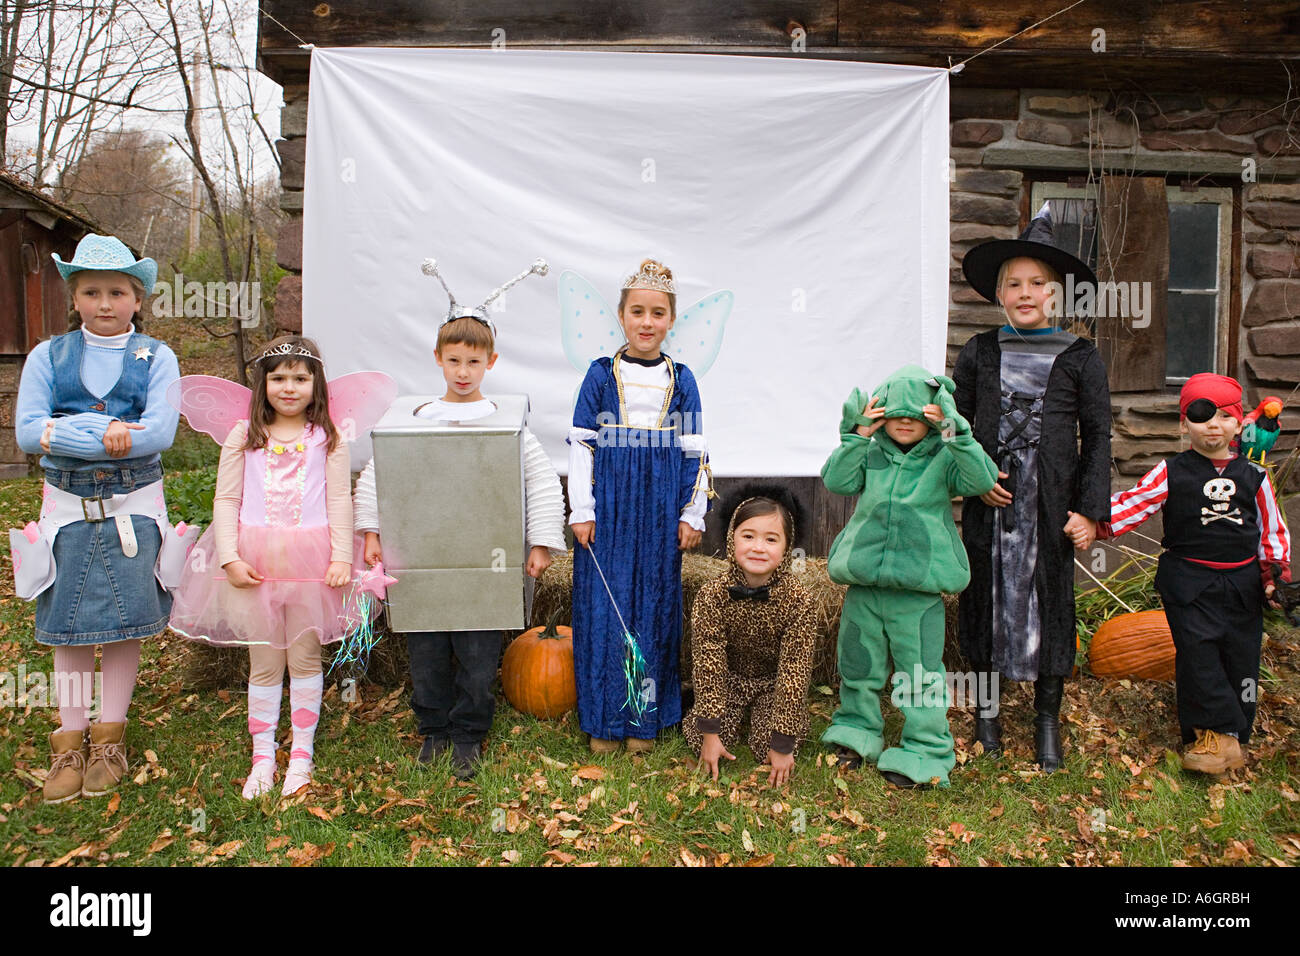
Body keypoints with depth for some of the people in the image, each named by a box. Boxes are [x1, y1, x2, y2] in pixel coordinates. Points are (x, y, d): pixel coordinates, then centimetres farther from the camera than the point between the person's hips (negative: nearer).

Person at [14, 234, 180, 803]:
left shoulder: (155, 357, 1)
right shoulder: (48, 356, 5)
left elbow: (161, 431, -14)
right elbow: (27, 431, -7)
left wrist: (67, 432, -17)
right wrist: (103, 433, -20)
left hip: (134, 504, -1)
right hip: (67, 505, 1)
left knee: (125, 622, 3)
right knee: (68, 626, 5)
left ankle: (110, 738, 19)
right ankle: (70, 742, 19)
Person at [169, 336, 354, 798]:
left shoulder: (327, 439, 4)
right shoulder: (243, 436, 5)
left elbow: (339, 501, 1)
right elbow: (226, 499, 3)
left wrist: (341, 557, -7)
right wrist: (230, 558, -6)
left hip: (310, 559, -1)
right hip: (255, 561, 1)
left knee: (305, 657, 8)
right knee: (264, 662, 9)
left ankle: (302, 753, 22)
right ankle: (262, 756, 21)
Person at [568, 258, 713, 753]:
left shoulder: (680, 379, 4)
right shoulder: (601, 374, 1)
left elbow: (694, 452, 7)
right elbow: (580, 445, 1)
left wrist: (693, 514, 4)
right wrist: (581, 510, -3)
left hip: (660, 510, 1)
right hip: (608, 507, -1)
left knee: (654, 604, 7)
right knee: (604, 603, 2)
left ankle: (645, 716, 21)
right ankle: (604, 718, 17)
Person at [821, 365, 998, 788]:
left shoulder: (943, 458, 0)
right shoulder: (870, 454, 6)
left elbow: (982, 479, -14)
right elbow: (837, 481, -5)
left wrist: (956, 433, -21)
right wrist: (858, 436, -11)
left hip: (919, 589, -3)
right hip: (864, 583, 3)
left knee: (919, 674, 5)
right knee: (858, 665, 17)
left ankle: (924, 752, 20)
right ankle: (857, 732, 37)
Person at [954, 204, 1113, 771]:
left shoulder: (1080, 358, 1)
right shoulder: (979, 354, 4)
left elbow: (1098, 437, 1)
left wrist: (1091, 510, -5)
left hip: (1052, 506, -1)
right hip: (989, 504, 1)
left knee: (1050, 600, 6)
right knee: (986, 594, 9)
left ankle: (1047, 718, 23)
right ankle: (987, 707, 27)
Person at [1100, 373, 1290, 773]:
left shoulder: (1253, 477, 6)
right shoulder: (1171, 473, -2)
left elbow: (1273, 530, 13)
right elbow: (1134, 503, -11)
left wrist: (1276, 576, 4)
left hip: (1242, 583, 3)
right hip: (1189, 581, -2)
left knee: (1241, 656, 5)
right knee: (1197, 651, -12)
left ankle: (1231, 736, 21)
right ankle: (1221, 732, 1)